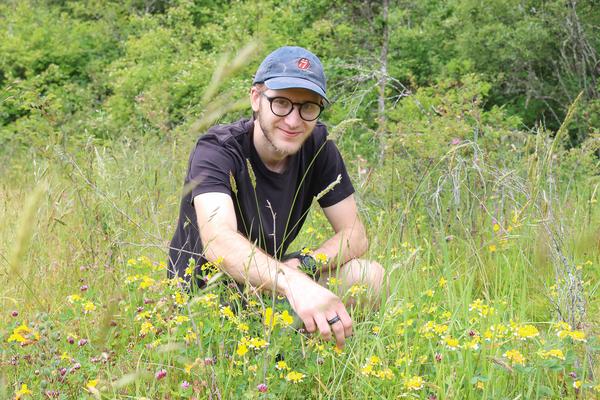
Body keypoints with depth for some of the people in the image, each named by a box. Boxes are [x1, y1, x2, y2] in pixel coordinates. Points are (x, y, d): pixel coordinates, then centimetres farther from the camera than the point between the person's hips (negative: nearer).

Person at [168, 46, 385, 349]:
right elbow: (218, 241, -44)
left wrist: (302, 265, -27)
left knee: (372, 277, -14)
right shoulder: (216, 151, -25)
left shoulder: (317, 146, -7)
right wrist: (294, 283, -63)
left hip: (267, 286, 6)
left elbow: (354, 235, -5)